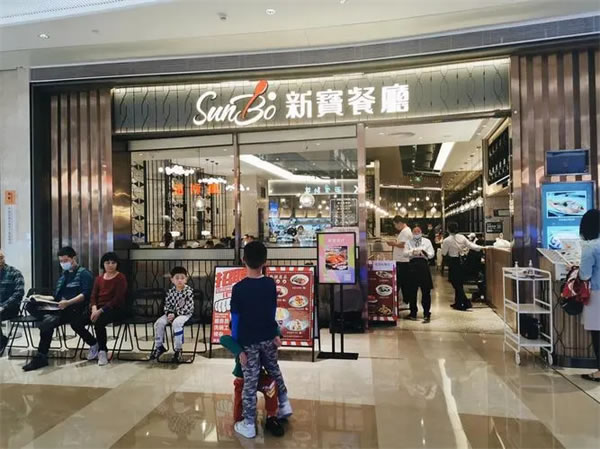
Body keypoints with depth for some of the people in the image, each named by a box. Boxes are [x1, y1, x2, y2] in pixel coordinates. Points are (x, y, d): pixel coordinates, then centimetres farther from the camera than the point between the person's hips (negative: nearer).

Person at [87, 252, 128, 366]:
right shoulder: (99, 278, 15)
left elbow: (117, 299, -13)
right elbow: (93, 296, 6)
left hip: (115, 309, -6)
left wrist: (101, 310, -21)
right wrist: (94, 309, -15)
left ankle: (103, 351, -14)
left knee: (98, 322, -34)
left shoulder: (121, 278, -4)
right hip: (98, 308, 6)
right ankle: (94, 344, 3)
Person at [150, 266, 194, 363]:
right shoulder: (171, 291, 2)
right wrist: (169, 313, -13)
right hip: (172, 313, 6)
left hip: (185, 314, -6)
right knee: (159, 323, -14)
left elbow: (188, 308, -17)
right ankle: (159, 347, 5)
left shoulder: (188, 291, -14)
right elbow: (167, 305, 9)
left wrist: (175, 314, -21)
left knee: (176, 323, -34)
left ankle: (178, 349, -21)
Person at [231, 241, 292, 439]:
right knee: (274, 370, 27)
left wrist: (236, 345, -2)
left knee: (250, 382, 7)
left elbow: (235, 319, -11)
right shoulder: (271, 284, -6)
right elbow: (273, 311, 5)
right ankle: (284, 404, 34)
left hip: (248, 341, -3)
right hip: (268, 338, 3)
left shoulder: (238, 288, -16)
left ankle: (248, 425, 19)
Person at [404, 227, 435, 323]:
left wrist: (424, 252, -15)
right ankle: (413, 312, 19)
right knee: (412, 291, 5)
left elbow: (432, 254, 4)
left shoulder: (427, 241, 13)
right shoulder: (409, 242, 15)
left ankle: (426, 314, 5)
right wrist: (412, 252, -18)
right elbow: (405, 253, 1)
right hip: (413, 265, 1)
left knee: (426, 291, -2)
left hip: (424, 265, -1)